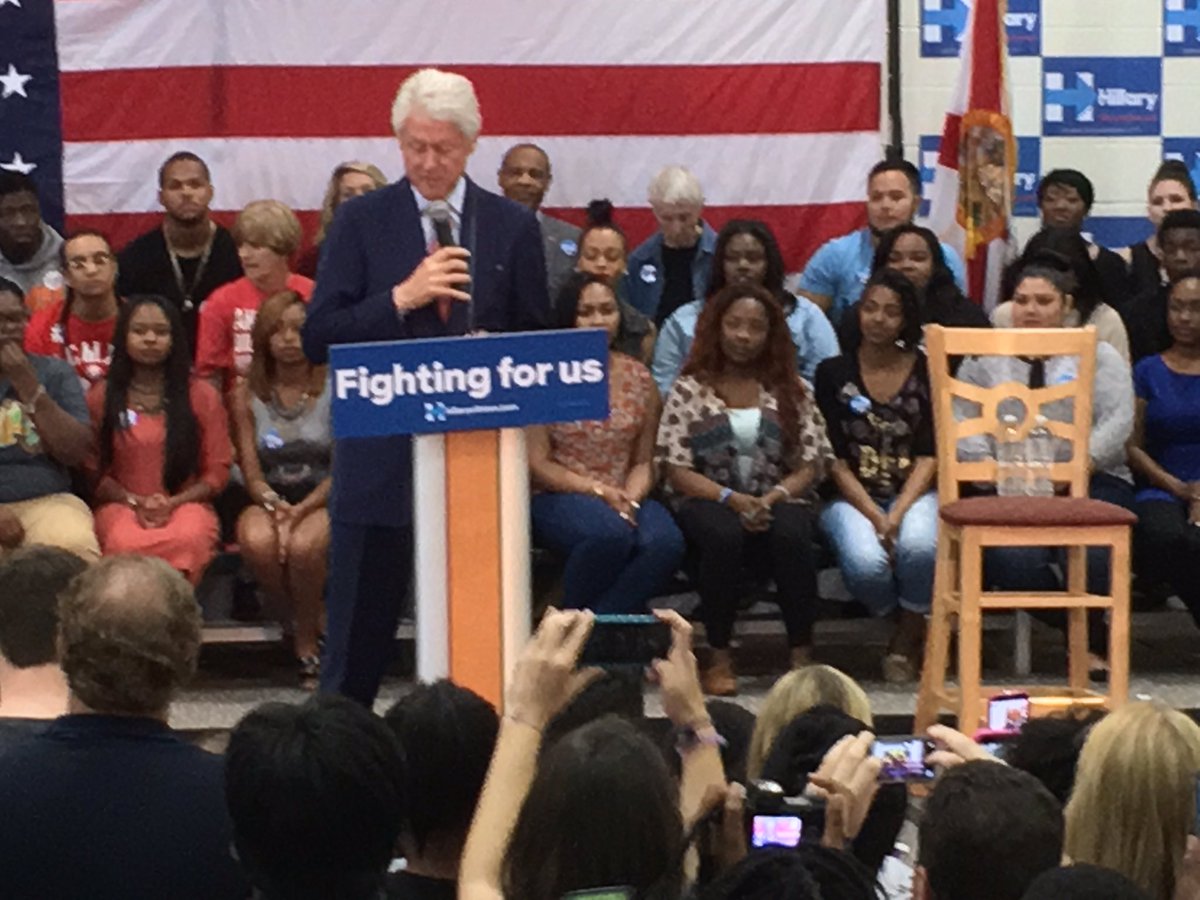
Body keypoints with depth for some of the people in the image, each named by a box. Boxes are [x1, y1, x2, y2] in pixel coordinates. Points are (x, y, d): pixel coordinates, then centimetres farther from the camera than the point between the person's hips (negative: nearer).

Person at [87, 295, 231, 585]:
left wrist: (172, 503, -9)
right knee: (126, 544, -39)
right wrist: (136, 502, -9)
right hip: (122, 504, 0)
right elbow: (93, 471, 8)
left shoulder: (202, 396, 12)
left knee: (188, 539, -39)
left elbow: (218, 470, 8)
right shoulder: (100, 398, 13)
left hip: (185, 503, 0)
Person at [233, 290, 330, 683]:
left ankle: (306, 642, -10)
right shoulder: (247, 396, 6)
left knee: (303, 544, -36)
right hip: (268, 501, 2)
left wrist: (301, 510, -21)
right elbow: (251, 472, 2)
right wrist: (274, 505, -20)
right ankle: (309, 619, -6)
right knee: (257, 542, -34)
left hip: (323, 502, -2)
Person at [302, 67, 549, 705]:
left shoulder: (512, 227, 7)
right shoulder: (361, 222, 2)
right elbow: (318, 339, -4)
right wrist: (402, 299, -17)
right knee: (358, 634, 4)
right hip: (380, 456, -1)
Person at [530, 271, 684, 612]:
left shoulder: (638, 377, 12)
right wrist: (598, 491, -13)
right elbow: (536, 465, -4)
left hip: (626, 498, 4)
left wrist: (631, 498, -10)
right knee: (611, 533, -37)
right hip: (559, 498, -4)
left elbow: (644, 461, 11)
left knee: (665, 542, -30)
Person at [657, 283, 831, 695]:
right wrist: (732, 499, -17)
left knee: (791, 535, -35)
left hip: (777, 500, 1)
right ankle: (720, 656, -23)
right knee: (723, 536, -37)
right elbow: (677, 470, -2)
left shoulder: (791, 390, 10)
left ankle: (802, 652, -22)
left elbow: (810, 465, 4)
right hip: (709, 500, -1)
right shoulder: (689, 390, 5)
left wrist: (774, 497, -15)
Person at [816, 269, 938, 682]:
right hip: (851, 497, 0)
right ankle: (911, 630, 2)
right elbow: (834, 459, -1)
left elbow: (929, 455, 0)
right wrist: (875, 517, -13)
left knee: (919, 546, -35)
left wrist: (897, 515, -15)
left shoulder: (925, 372, 6)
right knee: (866, 562, -32)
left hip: (913, 493, 0)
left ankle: (908, 632, -4)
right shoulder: (833, 373, 5)